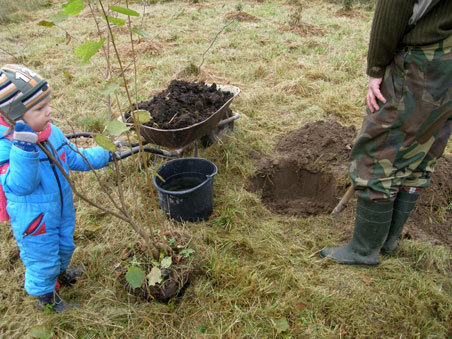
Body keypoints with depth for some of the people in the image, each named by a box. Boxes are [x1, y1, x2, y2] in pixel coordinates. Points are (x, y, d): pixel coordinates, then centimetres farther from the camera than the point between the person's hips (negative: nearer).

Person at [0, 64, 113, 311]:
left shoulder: (51, 132, -7)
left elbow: (73, 158, 7)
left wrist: (104, 155, 3)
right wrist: (23, 147, -50)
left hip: (62, 210, 7)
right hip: (34, 221, -7)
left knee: (65, 246, 29)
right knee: (43, 258, 15)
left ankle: (59, 273, 61)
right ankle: (46, 295, 45)